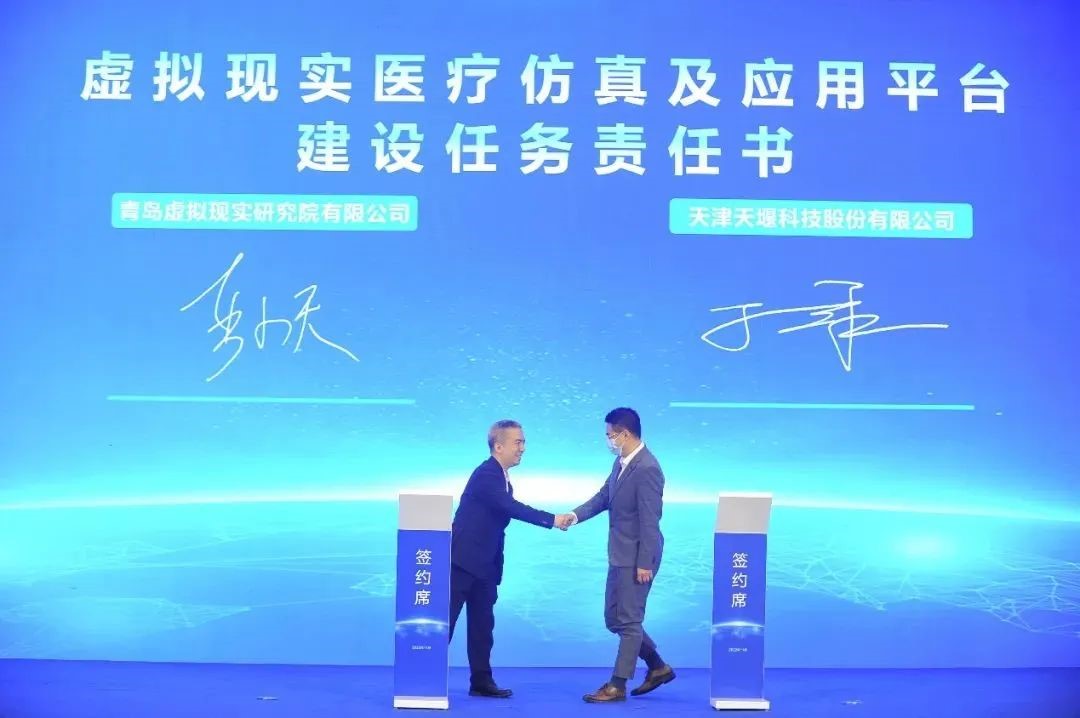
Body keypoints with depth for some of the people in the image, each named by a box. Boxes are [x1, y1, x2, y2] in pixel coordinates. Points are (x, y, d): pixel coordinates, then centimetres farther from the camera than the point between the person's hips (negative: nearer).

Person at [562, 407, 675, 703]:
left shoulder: (647, 468, -22)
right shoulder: (622, 461, 7)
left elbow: (650, 520, -21)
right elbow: (604, 496, 15)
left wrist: (644, 563, -21)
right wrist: (576, 515, -1)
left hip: (637, 557, -10)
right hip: (620, 555, 10)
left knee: (628, 621, 0)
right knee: (615, 618, 16)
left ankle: (617, 685, 9)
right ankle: (658, 667, 27)